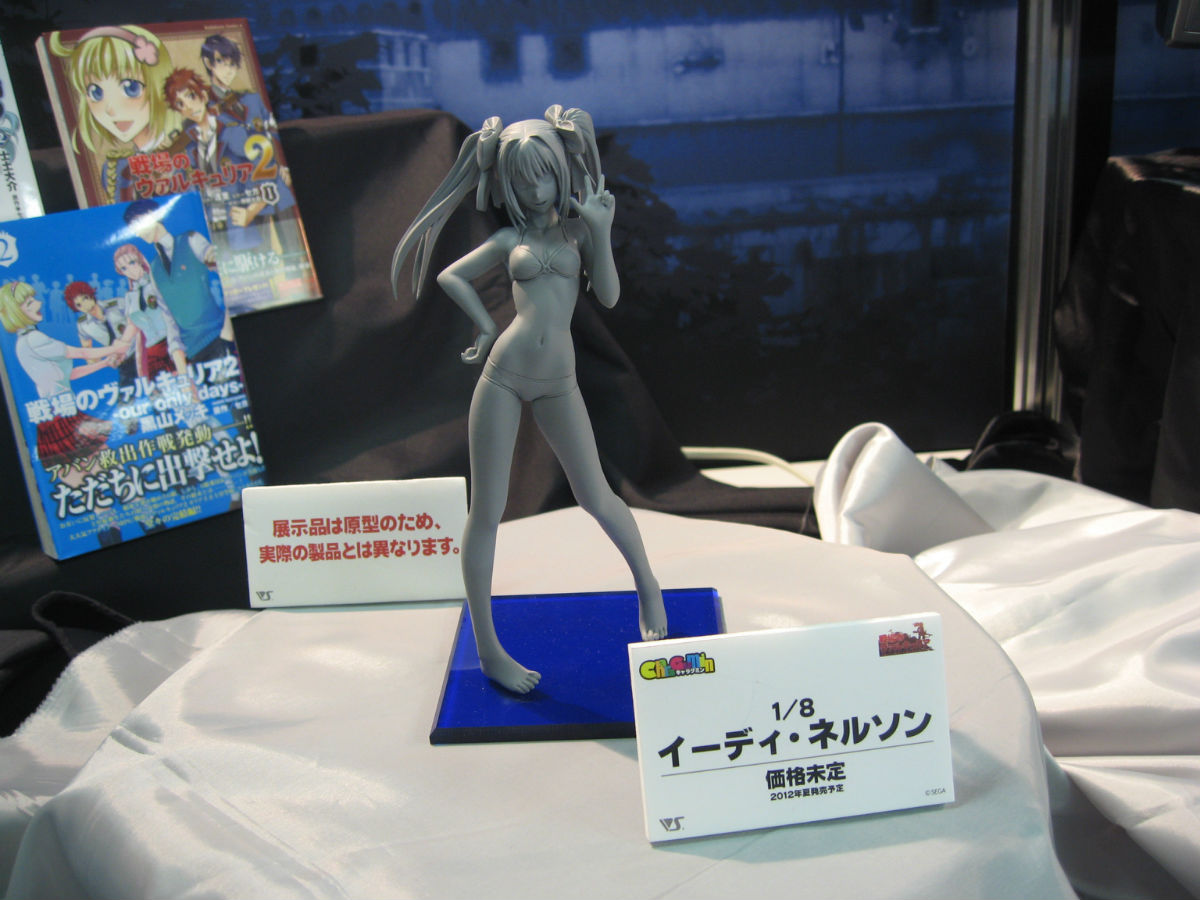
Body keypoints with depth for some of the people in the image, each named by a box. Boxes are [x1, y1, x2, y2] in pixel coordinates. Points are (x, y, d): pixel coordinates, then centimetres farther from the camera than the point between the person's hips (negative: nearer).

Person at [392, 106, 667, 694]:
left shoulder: (580, 224, 12)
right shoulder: (511, 238, 11)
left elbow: (608, 295, 1)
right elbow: (450, 276, 21)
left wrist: (600, 232, -8)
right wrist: (487, 329, 11)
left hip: (556, 382, 0)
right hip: (502, 373, 0)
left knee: (596, 496, 2)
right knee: (486, 511, 0)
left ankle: (647, 587, 30)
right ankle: (487, 648, 12)